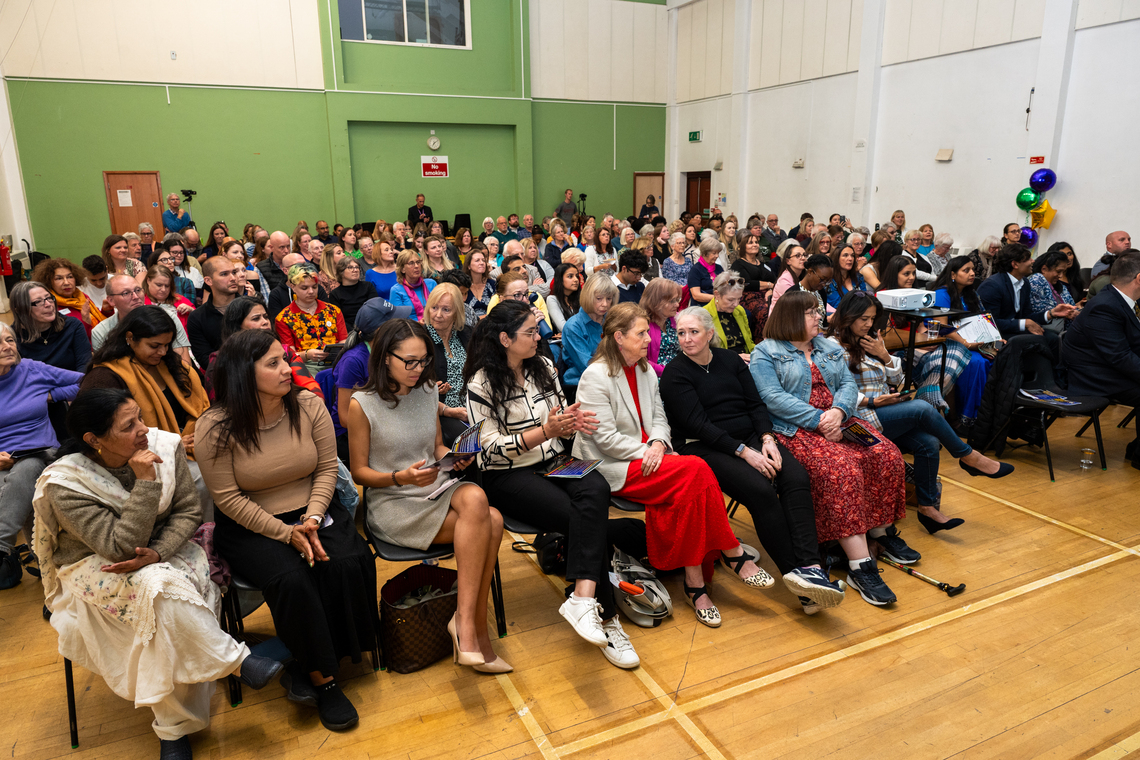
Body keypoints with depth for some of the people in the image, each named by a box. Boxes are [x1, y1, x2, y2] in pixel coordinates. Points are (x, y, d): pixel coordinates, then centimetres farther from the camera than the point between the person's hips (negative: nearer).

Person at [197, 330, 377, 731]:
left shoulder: (309, 406, -6)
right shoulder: (216, 429, -13)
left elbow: (327, 469, -1)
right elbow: (229, 498, -12)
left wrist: (312, 519, -16)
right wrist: (286, 533, -19)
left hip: (313, 511, 3)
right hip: (248, 527, -3)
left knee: (348, 563, -23)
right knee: (291, 578, -29)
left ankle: (309, 663, -3)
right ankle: (323, 679, -9)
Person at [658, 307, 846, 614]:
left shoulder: (729, 359, 15)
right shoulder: (674, 374, -2)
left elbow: (756, 403, 11)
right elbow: (698, 424, -11)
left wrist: (767, 438, -8)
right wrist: (743, 452, -19)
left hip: (750, 437, 5)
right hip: (705, 448, -5)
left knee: (796, 477, -23)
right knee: (761, 490, -30)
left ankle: (809, 567, -32)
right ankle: (794, 571, -23)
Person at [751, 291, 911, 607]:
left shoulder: (829, 348, 22)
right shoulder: (765, 354, 1)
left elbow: (848, 383, 11)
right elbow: (774, 398, -12)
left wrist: (838, 411, -12)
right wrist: (818, 420, -19)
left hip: (836, 420, 7)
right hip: (796, 429, -6)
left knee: (887, 454, -17)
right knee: (841, 468, -31)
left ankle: (881, 530, 2)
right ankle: (860, 565, -29)